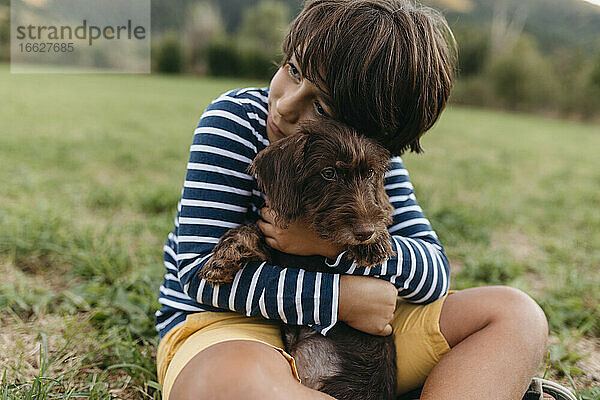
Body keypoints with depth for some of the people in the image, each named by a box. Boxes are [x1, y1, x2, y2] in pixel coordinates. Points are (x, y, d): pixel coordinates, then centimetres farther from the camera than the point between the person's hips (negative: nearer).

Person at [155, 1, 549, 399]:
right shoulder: (234, 120, -13)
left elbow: (434, 273, -7)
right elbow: (201, 271, -19)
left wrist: (335, 243, -24)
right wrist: (340, 297, -25)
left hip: (345, 332, 4)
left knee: (515, 314, -5)